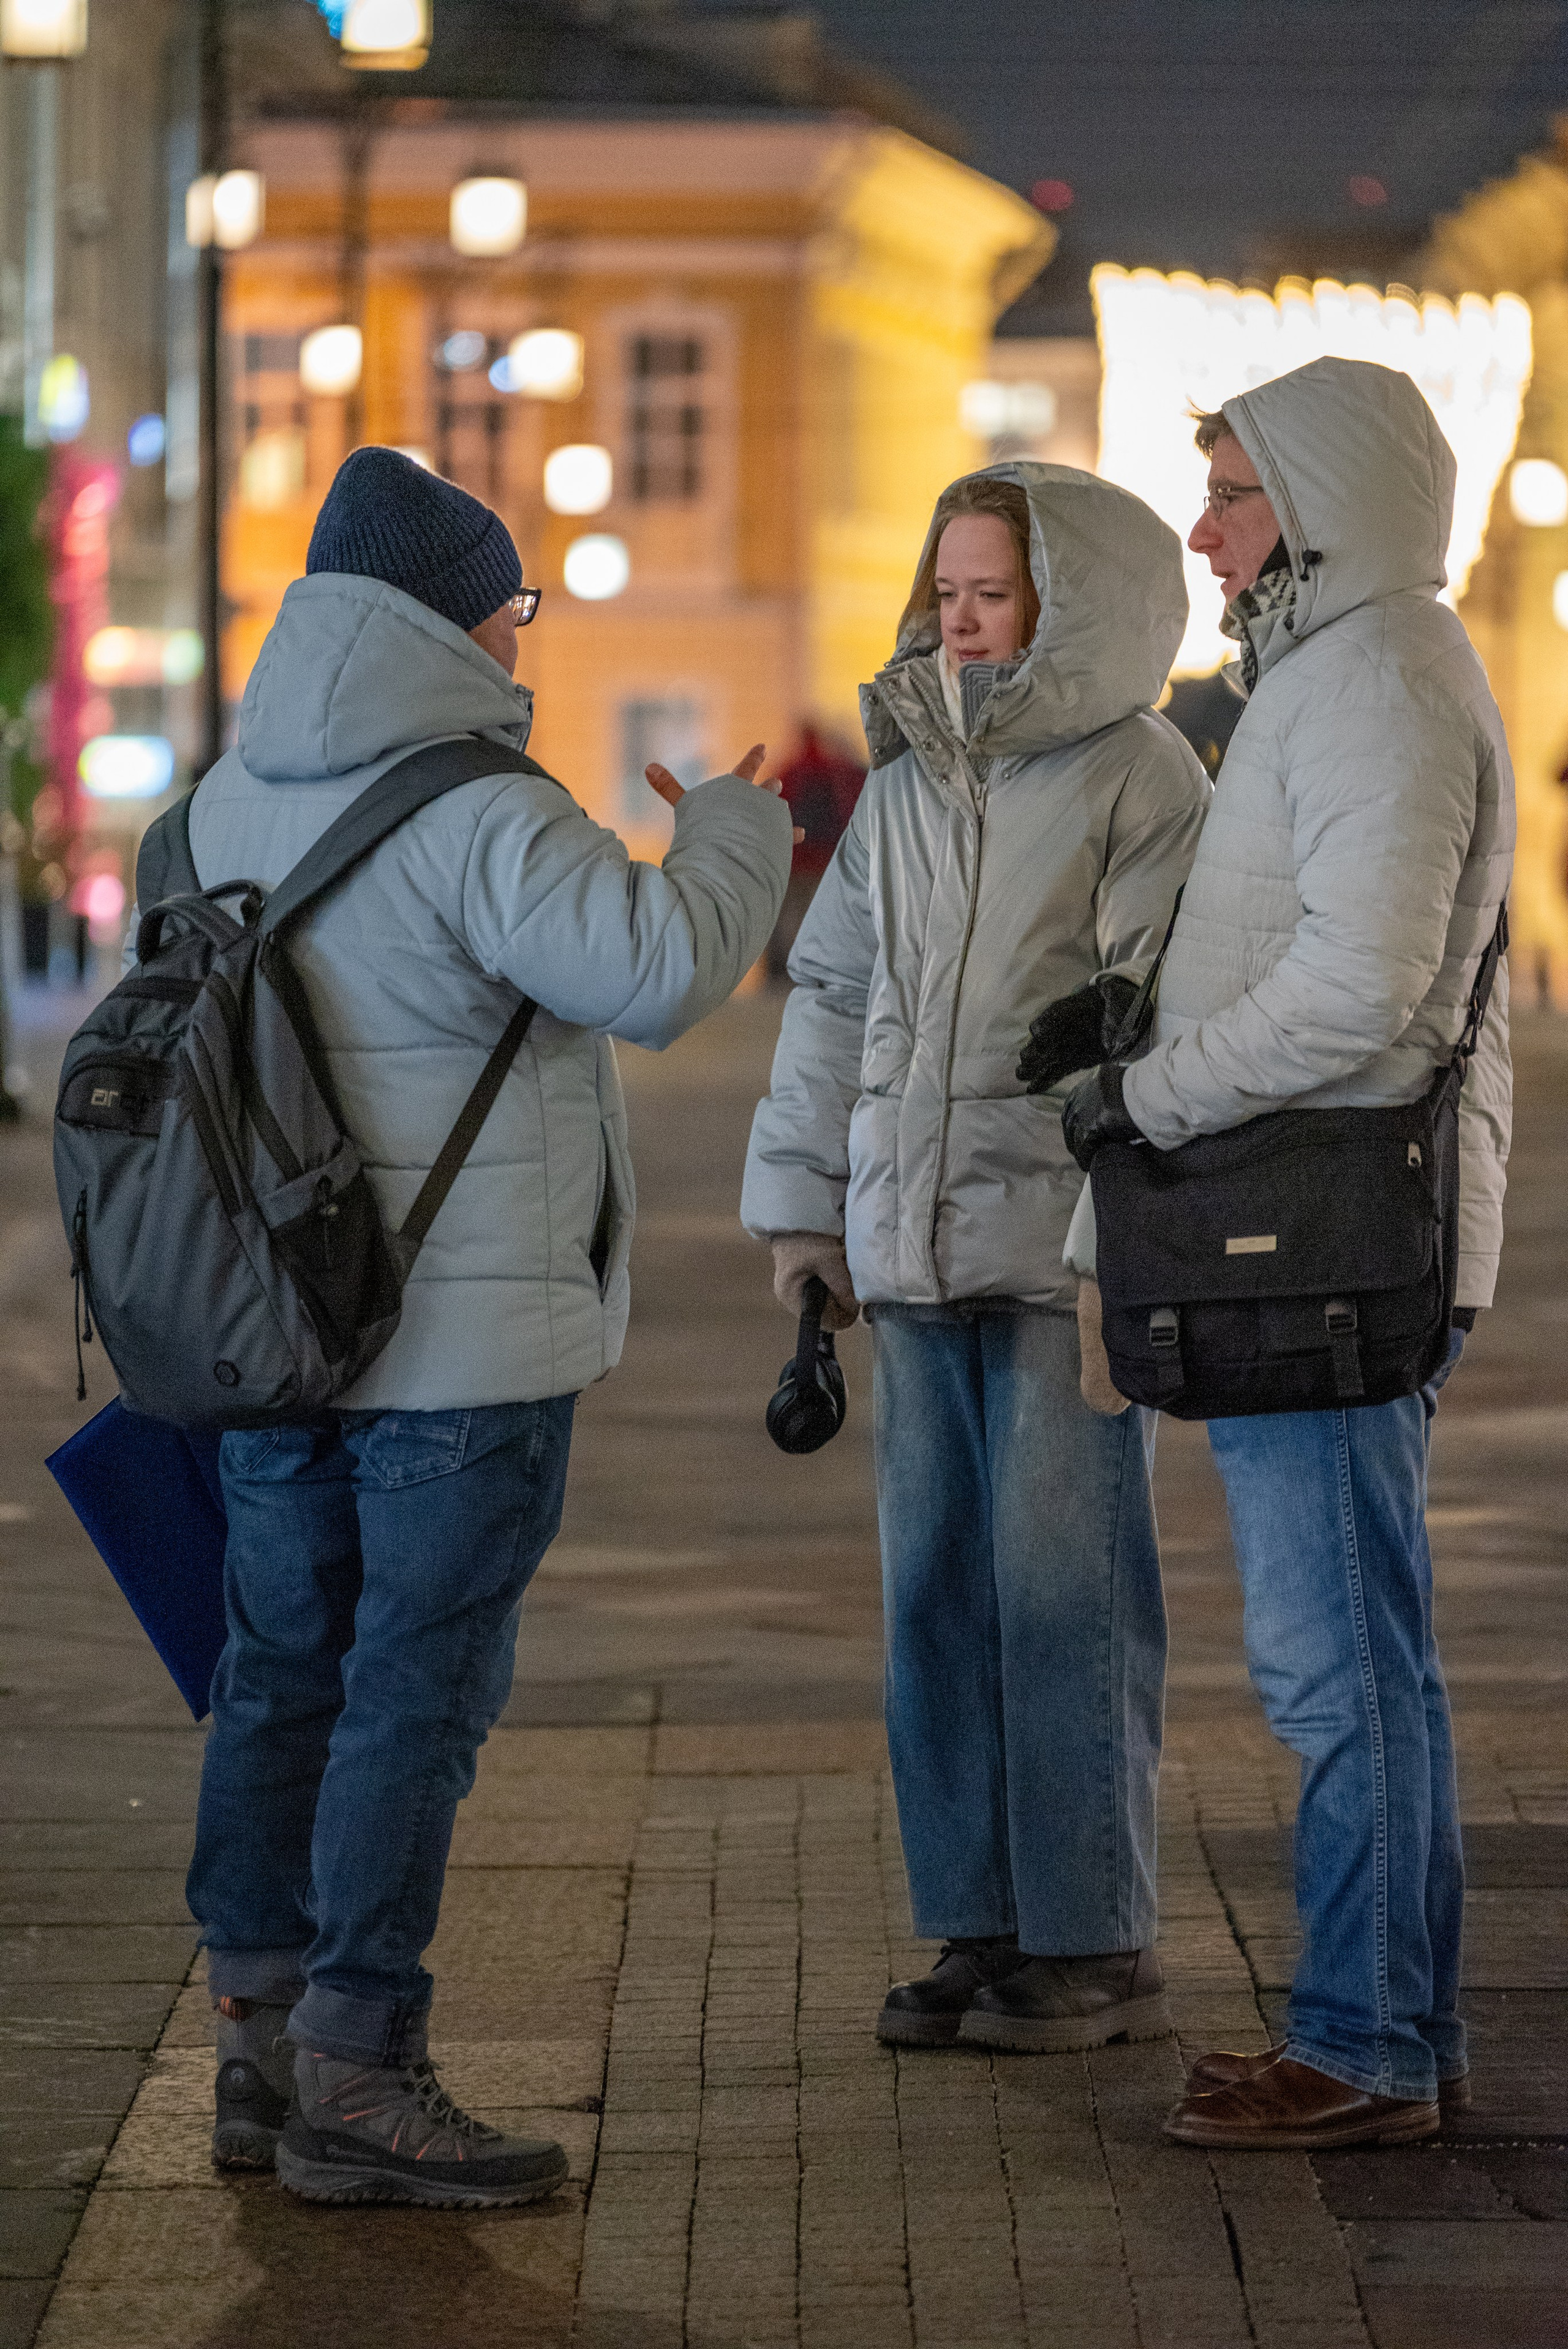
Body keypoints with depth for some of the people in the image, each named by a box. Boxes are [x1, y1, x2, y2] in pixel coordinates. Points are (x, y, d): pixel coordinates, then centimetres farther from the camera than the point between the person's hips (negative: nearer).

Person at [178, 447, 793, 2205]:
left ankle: (259, 2040, 20)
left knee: (282, 1674, 14)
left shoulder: (229, 805, 10)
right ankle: (356, 2077, -2)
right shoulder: (474, 818, -16)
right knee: (417, 1694, -3)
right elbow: (653, 967, -28)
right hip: (464, 1337, -8)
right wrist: (731, 832, -9)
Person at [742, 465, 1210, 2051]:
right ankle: (979, 1922, 17)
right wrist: (801, 1203, 15)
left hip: (1073, 1249, -6)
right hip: (917, 1248, 7)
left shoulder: (1142, 779, -5)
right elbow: (833, 997, 20)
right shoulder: (905, 782, 15)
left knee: (1063, 1590, -5)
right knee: (937, 1588, 8)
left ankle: (1096, 1944, 3)